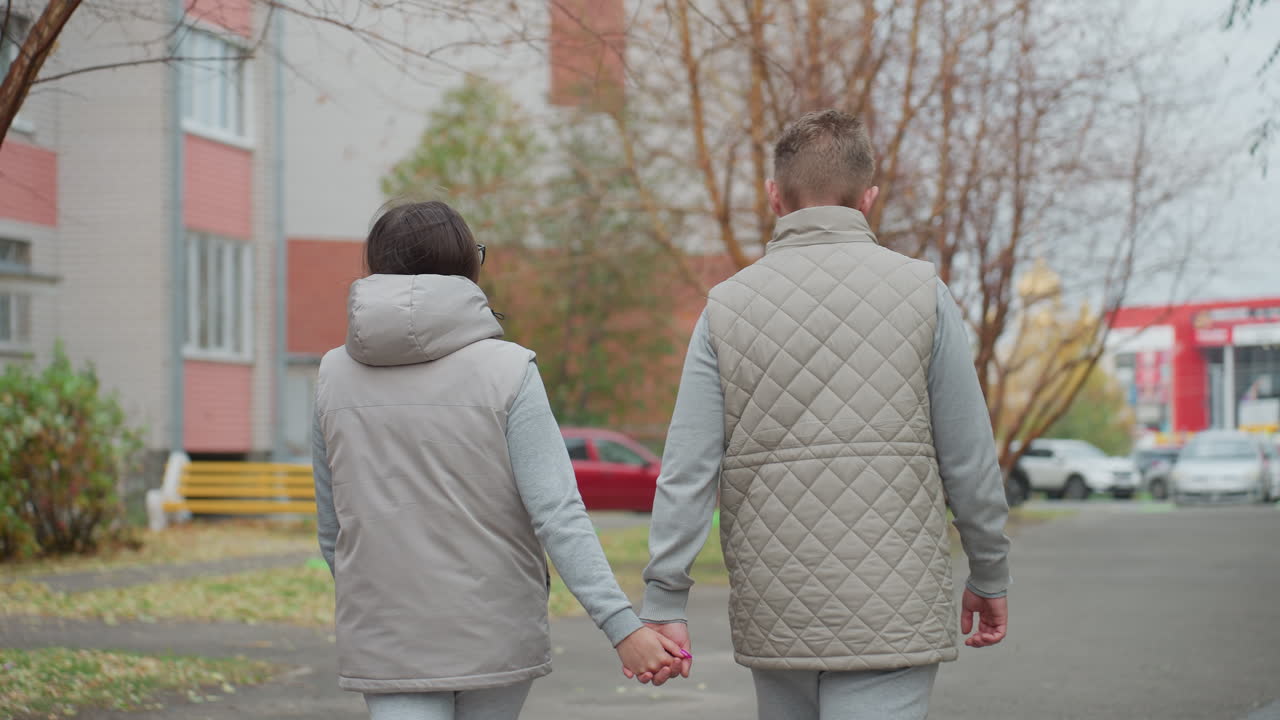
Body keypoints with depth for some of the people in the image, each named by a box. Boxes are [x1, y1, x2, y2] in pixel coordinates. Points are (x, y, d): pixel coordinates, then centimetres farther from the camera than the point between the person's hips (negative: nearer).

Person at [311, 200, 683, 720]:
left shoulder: (335, 376, 1)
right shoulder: (506, 371, -9)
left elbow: (333, 527, 8)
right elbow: (557, 513, -17)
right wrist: (623, 626, -19)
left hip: (386, 640, 1)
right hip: (494, 636, -1)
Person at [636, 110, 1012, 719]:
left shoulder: (727, 306, 3)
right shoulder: (920, 292, -2)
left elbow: (688, 469, -3)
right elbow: (969, 460, 0)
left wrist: (664, 603, -1)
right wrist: (990, 576, 12)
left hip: (773, 617, 3)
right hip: (889, 614, -3)